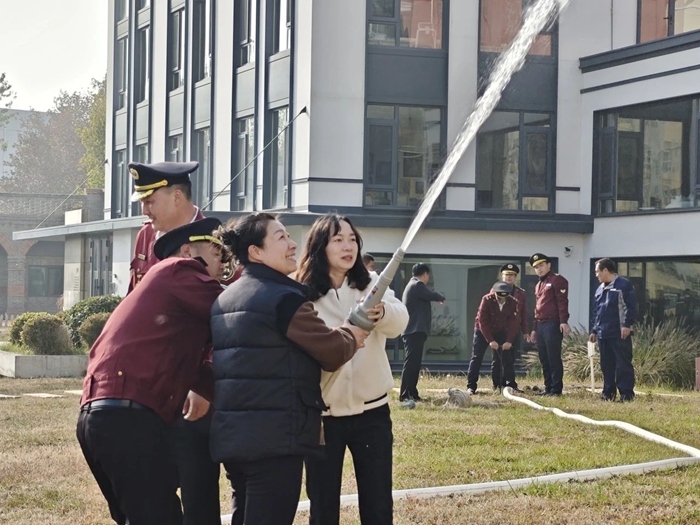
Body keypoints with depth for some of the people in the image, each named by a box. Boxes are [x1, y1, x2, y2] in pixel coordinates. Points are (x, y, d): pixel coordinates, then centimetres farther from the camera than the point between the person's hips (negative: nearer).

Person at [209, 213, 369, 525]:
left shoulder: (224, 300, 17)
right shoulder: (282, 298, -11)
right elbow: (331, 353, -5)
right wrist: (352, 335, 16)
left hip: (231, 435, 9)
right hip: (273, 437, -9)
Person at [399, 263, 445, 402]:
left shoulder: (412, 285, 22)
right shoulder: (417, 285, -10)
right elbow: (432, 296, -13)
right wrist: (442, 298, 7)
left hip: (413, 330, 11)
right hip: (415, 331, -11)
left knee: (414, 363, 11)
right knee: (411, 363, -12)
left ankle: (412, 394, 12)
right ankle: (404, 395, -15)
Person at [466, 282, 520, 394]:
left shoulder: (513, 303, -16)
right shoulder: (486, 300, -23)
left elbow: (514, 323, -13)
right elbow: (482, 321, -22)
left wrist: (509, 341, -23)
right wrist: (490, 340, -26)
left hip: (500, 332, 2)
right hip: (482, 331, -2)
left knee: (507, 358, -5)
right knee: (476, 358, -6)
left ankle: (510, 385, 1)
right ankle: (471, 386, -3)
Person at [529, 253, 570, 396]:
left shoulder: (557, 280, -4)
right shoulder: (538, 286, 23)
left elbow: (562, 302, -13)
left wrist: (564, 322, -23)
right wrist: (534, 329, 23)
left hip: (553, 325, -9)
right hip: (540, 325, 9)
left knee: (554, 358, -8)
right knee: (544, 360, 8)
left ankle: (556, 389, -7)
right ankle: (548, 388, 12)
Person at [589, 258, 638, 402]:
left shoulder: (624, 285, -6)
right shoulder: (600, 289, 19)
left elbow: (631, 307, -12)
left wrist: (627, 325, -19)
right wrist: (594, 330, 20)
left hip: (620, 334, -8)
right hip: (603, 334, 8)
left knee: (623, 364, -7)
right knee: (606, 365, 10)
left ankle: (626, 394, -7)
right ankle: (608, 393, 16)